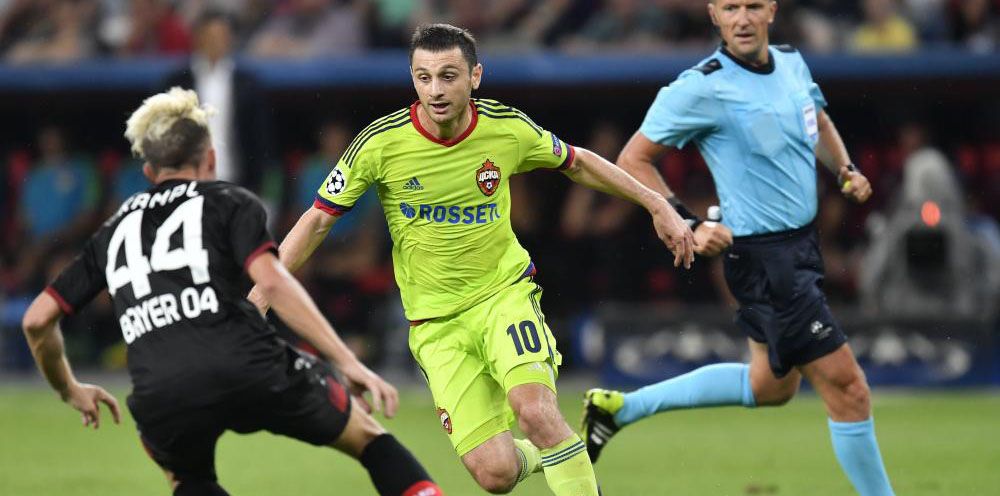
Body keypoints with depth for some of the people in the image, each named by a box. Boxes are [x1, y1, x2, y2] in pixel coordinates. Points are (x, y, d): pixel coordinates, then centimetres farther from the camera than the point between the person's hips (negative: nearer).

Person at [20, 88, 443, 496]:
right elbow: (271, 281, -3)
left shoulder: (113, 232, 27)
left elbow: (37, 319, 25)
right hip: (250, 371, -2)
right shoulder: (229, 203, 15)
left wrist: (70, 391, 42)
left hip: (159, 400, 2)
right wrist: (348, 362, -5)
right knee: (366, 435, 19)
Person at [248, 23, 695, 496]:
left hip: (505, 293, 0)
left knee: (535, 411, -29)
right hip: (436, 323, 0)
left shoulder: (509, 129, -8)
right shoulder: (380, 143, -13)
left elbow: (578, 163, 12)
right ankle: (533, 456, 26)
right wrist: (259, 295, -9)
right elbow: (318, 219, -3)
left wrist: (657, 205, 11)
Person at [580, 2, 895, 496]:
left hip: (802, 246, 9)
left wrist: (846, 170, 6)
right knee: (847, 387, -8)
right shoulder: (701, 88, -17)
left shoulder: (791, 62, 5)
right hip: (762, 257, -9)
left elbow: (819, 123, 25)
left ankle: (619, 406, 31)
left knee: (770, 386, 22)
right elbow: (633, 160, -11)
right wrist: (688, 226, -19)